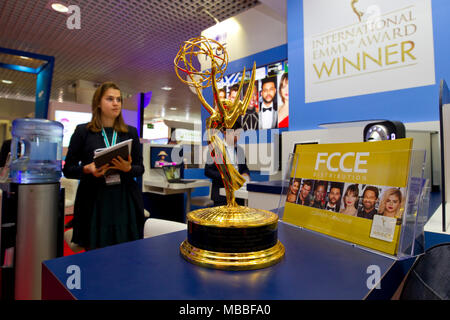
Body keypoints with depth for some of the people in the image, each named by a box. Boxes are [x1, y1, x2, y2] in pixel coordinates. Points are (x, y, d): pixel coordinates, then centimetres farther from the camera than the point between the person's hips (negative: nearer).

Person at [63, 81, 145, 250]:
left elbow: (140, 168, 10)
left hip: (125, 201, 2)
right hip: (94, 201, -1)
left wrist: (128, 168, -11)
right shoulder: (83, 131, 3)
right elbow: (68, 169, 6)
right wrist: (87, 169, -13)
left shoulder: (131, 132, 9)